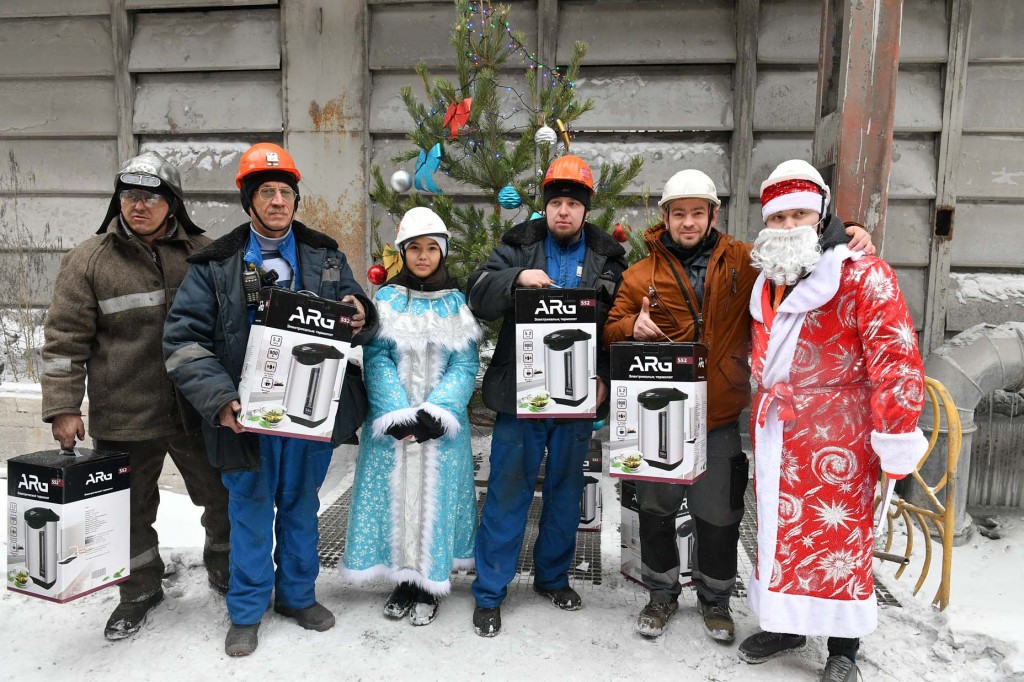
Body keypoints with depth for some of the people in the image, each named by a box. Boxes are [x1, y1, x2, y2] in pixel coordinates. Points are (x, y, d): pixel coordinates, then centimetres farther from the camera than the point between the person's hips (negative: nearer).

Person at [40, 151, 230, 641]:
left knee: (224, 499, 13)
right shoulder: (88, 260, -1)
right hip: (123, 418, -1)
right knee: (130, 511, 15)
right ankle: (140, 591, 37)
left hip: (197, 411, 1)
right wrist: (63, 408, -6)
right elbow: (65, 339, -1)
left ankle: (225, 573, 38)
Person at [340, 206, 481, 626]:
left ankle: (428, 587, 18)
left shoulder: (457, 303, 4)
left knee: (435, 496, 3)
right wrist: (399, 416, -16)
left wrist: (435, 413, -16)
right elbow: (376, 359, -4)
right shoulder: (385, 299, 4)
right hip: (392, 421, 0)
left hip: (443, 423, 0)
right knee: (395, 495, 5)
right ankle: (403, 581, 22)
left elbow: (465, 365, -3)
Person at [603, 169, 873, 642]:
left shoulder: (744, 262, 3)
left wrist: (845, 235, -7)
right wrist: (632, 328, -18)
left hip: (722, 418, 0)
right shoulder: (642, 274, 2)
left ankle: (714, 599, 35)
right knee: (656, 510, 13)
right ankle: (662, 594, 34)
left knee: (719, 516, 12)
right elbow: (610, 329, 4)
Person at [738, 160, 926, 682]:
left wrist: (895, 443, -19)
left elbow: (895, 360, -16)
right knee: (779, 529, 15)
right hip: (775, 435, 7)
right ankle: (785, 624, 34)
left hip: (836, 436, -6)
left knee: (841, 537, 4)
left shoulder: (862, 277, -10)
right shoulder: (766, 285, 12)